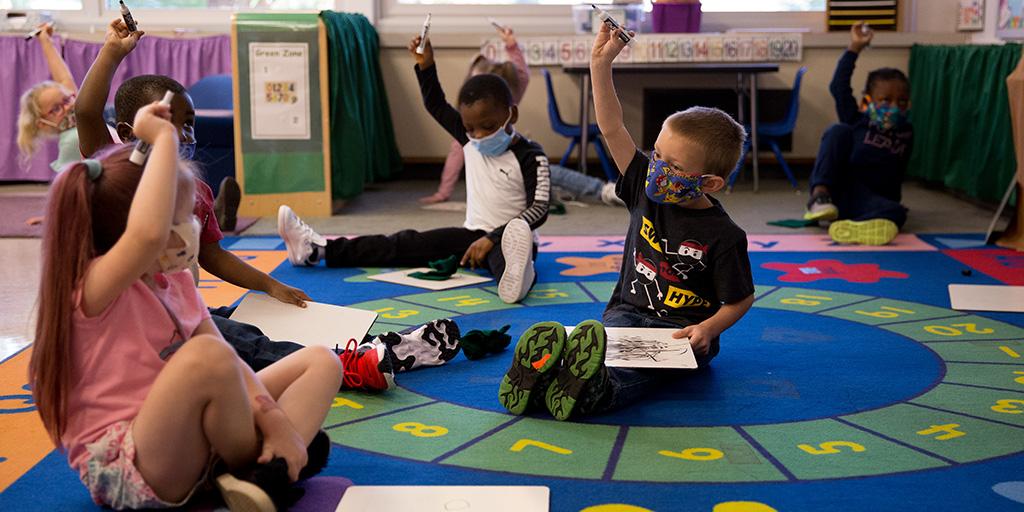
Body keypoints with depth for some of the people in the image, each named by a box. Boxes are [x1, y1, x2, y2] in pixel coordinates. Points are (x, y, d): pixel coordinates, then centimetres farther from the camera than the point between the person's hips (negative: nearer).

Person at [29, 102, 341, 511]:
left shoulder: (175, 282, 9)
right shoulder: (94, 288, -18)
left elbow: (229, 364, 5)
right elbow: (148, 234, -42)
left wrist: (274, 420, -11)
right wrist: (164, 138, -32)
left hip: (192, 439, 9)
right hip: (126, 471, -9)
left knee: (321, 361, 5)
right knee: (206, 355, -36)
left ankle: (268, 473, -20)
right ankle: (251, 469, -9)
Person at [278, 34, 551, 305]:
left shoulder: (530, 156, -14)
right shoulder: (470, 141, 6)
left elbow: (539, 210, -20)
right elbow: (436, 106, 16)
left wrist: (492, 239, -27)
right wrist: (426, 66, 2)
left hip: (506, 240, -6)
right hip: (472, 234, 7)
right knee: (408, 243, -2)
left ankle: (515, 273, -79)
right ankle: (319, 248, -7)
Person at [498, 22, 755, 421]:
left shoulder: (723, 236, -9)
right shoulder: (646, 190, 4)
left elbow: (740, 299, -1)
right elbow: (612, 128, -1)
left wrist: (708, 329, -21)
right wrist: (601, 64, -7)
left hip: (683, 331, -4)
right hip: (628, 313, 4)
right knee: (598, 341, -32)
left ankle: (599, 391, -69)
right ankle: (544, 366, -61)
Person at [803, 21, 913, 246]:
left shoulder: (906, 133, 13)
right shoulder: (857, 121, 4)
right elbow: (839, 86, -7)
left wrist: (894, 201, 16)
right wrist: (855, 48, -9)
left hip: (870, 199, 2)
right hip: (836, 188, -1)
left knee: (895, 213, -33)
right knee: (839, 130, -19)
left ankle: (853, 227, -65)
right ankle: (820, 194, -33)